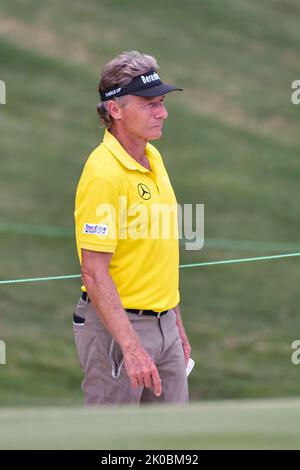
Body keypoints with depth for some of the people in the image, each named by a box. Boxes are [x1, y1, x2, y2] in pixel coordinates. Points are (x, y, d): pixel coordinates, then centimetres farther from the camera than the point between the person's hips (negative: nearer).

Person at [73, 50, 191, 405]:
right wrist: (131, 347, -26)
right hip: (116, 325, -9)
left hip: (163, 323, 9)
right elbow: (94, 273, -22)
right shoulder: (103, 173, -19)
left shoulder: (154, 158, 8)